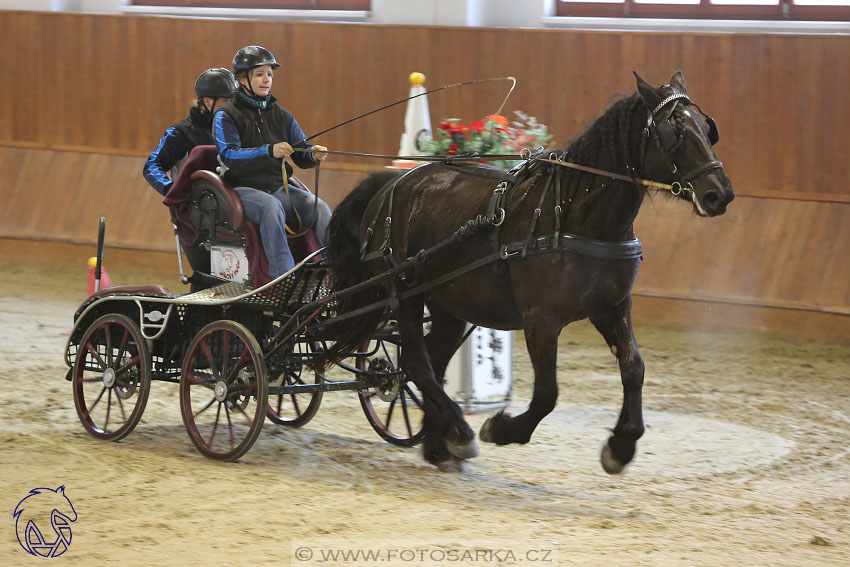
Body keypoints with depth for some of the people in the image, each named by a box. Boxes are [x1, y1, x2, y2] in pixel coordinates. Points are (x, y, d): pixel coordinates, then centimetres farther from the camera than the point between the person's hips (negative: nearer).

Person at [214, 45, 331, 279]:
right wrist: (269, 151, -31)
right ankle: (283, 275, -47)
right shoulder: (226, 116, 0)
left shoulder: (281, 115, 17)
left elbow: (301, 153, 12)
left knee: (319, 207, -22)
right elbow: (229, 155, -16)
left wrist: (313, 155, -14)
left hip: (279, 187, 5)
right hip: (243, 188, -5)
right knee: (271, 206, -37)